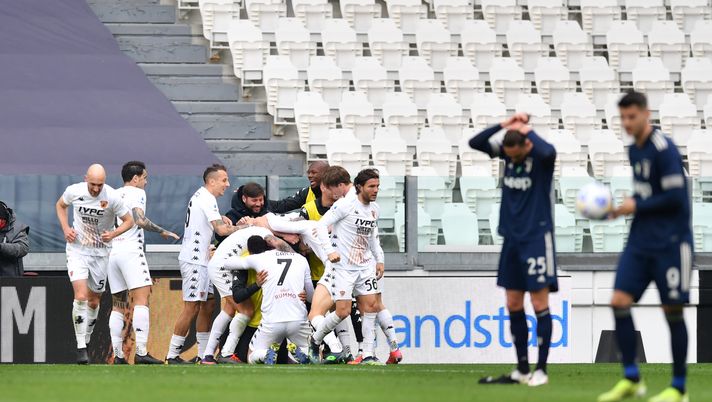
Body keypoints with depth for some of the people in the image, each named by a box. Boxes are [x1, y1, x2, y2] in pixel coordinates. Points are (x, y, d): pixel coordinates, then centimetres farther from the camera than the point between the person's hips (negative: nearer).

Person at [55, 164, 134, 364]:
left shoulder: (112, 197, -15)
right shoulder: (74, 191, -10)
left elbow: (129, 220, -4)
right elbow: (60, 205, 12)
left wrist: (113, 234, -21)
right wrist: (66, 228, -3)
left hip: (101, 253, 1)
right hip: (77, 249, -1)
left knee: (94, 301, 9)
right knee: (81, 297, -17)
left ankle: (86, 341, 28)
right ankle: (81, 348, -16)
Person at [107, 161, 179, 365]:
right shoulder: (136, 193, 0)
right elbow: (139, 220, -15)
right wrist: (163, 231, -8)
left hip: (112, 251, 7)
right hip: (131, 250, -7)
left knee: (118, 305, 9)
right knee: (141, 300, -12)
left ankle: (118, 355, 3)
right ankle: (141, 352, -24)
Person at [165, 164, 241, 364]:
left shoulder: (200, 196, 17)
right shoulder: (207, 199, -15)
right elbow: (221, 229, -22)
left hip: (199, 259, 11)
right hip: (194, 260, -11)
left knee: (208, 304, 12)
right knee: (191, 308, -9)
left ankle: (203, 353, 15)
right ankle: (173, 355, -7)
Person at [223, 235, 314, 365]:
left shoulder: (258, 258, 8)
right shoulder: (301, 259, 15)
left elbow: (227, 263, 22)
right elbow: (311, 296, 21)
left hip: (271, 322, -1)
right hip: (298, 319, 1)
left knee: (252, 358, 20)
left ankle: (267, 354, -14)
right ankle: (299, 354, -11)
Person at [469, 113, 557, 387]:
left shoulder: (541, 154, -13)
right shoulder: (506, 149, 3)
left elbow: (546, 151, -37)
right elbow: (474, 143, -2)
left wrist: (527, 130, -20)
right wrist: (503, 125, -11)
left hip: (536, 238, -6)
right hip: (512, 238, 6)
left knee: (539, 303, -5)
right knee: (514, 305, 8)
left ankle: (541, 370, -1)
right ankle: (522, 370, 15)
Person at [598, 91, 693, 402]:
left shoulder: (663, 149, -14)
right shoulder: (634, 149, 11)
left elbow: (675, 197, -18)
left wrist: (637, 206, -12)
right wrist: (625, 208, 5)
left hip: (670, 243, -8)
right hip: (640, 242, 8)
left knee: (672, 311, 0)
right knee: (619, 302, -3)